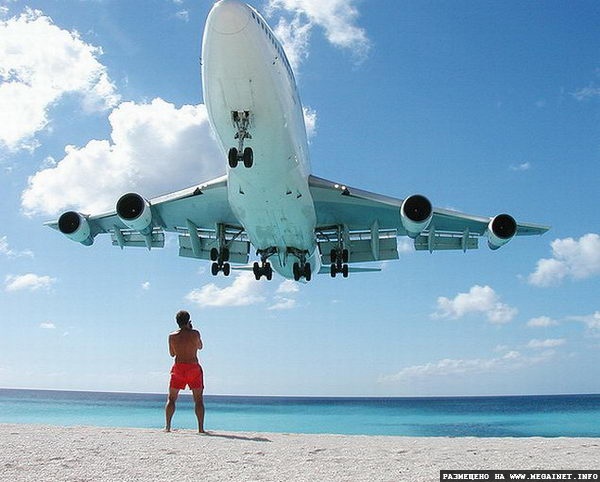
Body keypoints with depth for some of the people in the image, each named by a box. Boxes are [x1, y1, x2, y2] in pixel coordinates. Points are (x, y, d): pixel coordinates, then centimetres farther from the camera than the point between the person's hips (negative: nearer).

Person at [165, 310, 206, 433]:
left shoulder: (172, 336, -1)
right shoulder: (195, 333, -6)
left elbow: (172, 354, 11)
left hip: (178, 368, 1)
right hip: (194, 368, -1)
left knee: (171, 398, 12)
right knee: (198, 399, 5)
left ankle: (168, 426, 5)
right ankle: (201, 428, -1)